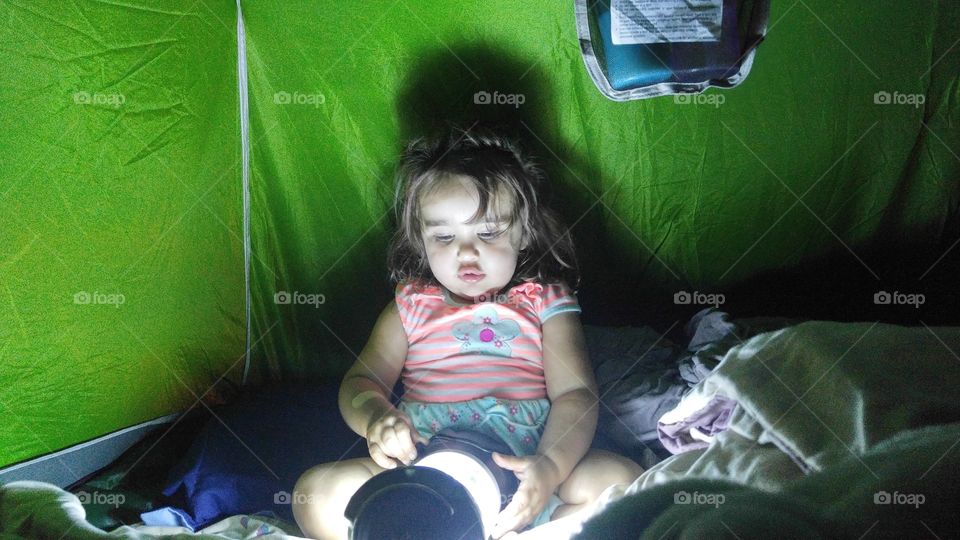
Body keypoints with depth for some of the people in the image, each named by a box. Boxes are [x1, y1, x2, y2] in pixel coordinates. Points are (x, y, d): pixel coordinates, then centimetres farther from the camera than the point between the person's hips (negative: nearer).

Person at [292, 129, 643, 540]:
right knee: (315, 491, -23)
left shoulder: (545, 301, 10)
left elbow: (574, 393, -2)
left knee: (621, 479, -29)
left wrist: (551, 467, -25)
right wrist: (376, 420, -17)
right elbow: (361, 380, 11)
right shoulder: (410, 305, 16)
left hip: (526, 465, 0)